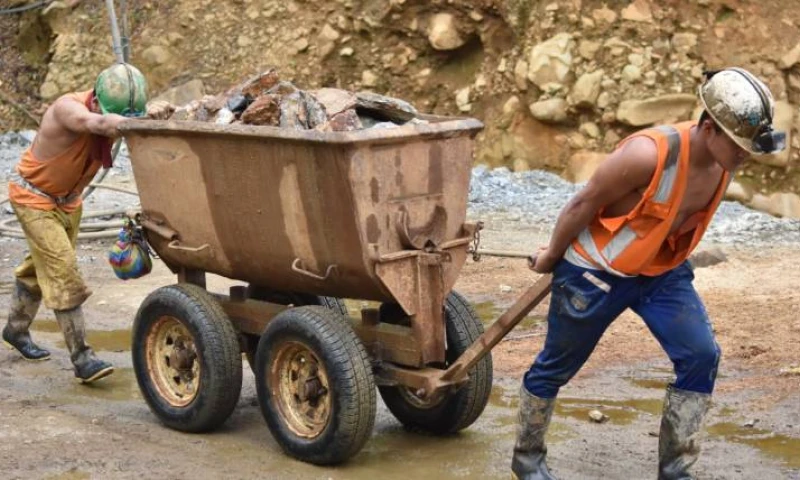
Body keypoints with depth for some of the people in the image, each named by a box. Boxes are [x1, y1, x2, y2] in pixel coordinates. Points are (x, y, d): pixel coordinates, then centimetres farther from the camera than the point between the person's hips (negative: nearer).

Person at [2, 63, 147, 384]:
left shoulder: (114, 112, -14)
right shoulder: (68, 108, -34)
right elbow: (96, 123, -55)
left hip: (67, 199, 7)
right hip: (33, 195, -7)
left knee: (41, 267, 21)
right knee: (62, 269, -15)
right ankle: (82, 359, -15)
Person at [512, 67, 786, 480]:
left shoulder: (726, 160, -12)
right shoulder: (648, 154, -34)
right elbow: (583, 204, -19)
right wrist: (551, 256, -6)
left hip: (663, 271, 6)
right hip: (596, 272, -6)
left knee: (701, 356, -9)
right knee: (556, 367, 11)